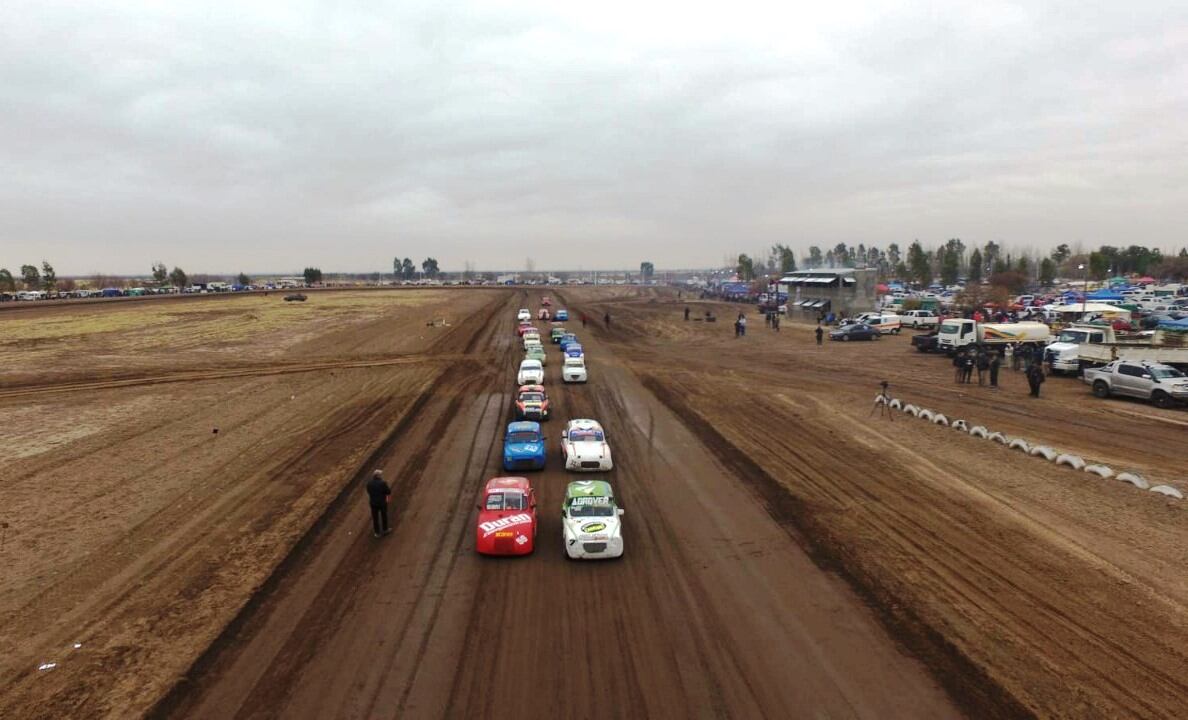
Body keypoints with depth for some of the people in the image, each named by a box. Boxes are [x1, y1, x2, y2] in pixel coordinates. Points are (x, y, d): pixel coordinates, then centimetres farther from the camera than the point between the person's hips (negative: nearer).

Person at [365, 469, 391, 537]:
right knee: (384, 516, 20)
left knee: (375, 517, 18)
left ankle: (377, 532, 32)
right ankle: (385, 530, 38)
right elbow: (388, 492, -15)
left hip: (373, 503, 3)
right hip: (382, 503, -3)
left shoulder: (369, 482, -12)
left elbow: (368, 491, 3)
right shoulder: (383, 483, -25)